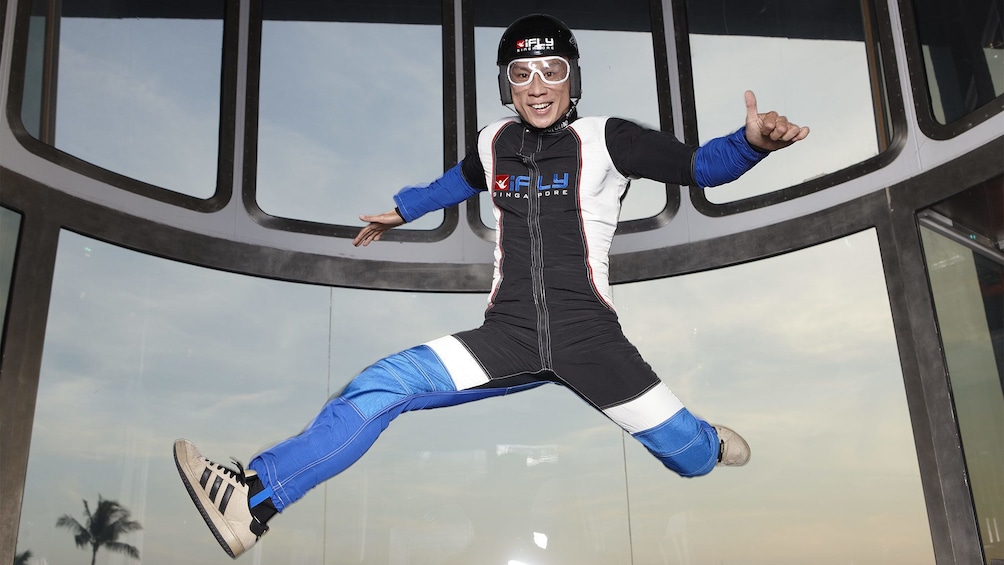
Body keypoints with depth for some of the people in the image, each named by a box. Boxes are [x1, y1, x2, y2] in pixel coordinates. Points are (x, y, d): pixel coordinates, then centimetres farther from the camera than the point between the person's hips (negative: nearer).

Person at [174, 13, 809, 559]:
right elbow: (463, 179, 32)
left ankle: (709, 441, 39)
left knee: (697, 458, 0)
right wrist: (401, 211, 42)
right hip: (508, 337, 3)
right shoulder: (496, 142, 10)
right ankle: (253, 497, -19)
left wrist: (753, 140, -25)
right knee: (384, 384, -16)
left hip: (589, 336, -2)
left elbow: (700, 165, -5)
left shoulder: (605, 139, -2)